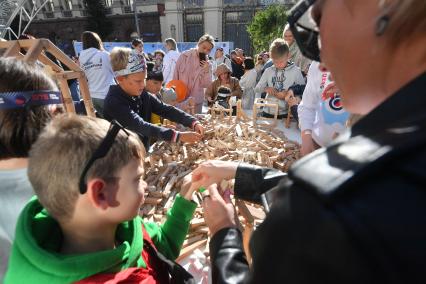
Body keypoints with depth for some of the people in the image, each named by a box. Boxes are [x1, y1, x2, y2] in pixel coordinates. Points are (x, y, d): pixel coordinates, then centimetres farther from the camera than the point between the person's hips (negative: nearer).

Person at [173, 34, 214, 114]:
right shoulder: (184, 55, -3)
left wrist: (206, 71, -16)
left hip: (196, 101, 2)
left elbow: (206, 85, -2)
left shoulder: (207, 64, 3)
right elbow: (175, 76, 0)